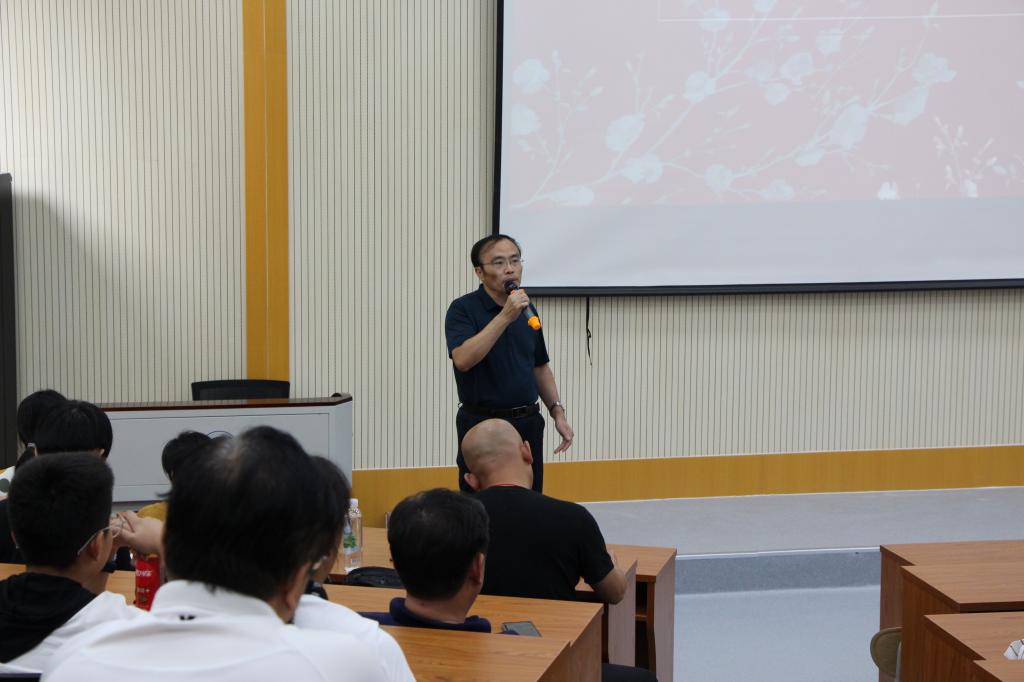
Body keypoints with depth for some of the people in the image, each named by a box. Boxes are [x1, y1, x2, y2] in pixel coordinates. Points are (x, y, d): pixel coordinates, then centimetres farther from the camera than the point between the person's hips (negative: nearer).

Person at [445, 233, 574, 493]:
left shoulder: (526, 309, 10)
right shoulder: (463, 309, -9)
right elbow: (463, 360, -26)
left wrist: (558, 412, 10)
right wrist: (505, 316, -28)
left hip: (528, 423, 6)